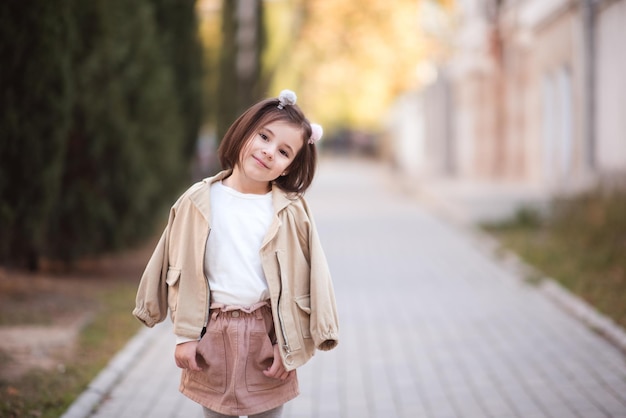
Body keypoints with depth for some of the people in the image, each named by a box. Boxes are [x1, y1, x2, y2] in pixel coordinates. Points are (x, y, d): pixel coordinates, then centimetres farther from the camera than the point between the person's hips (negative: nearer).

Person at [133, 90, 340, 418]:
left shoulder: (290, 212, -3)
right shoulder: (199, 203, -2)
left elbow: (301, 281, -2)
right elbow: (183, 274, 2)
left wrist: (287, 344, -5)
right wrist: (185, 336, 0)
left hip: (266, 333, 0)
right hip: (214, 334, 1)